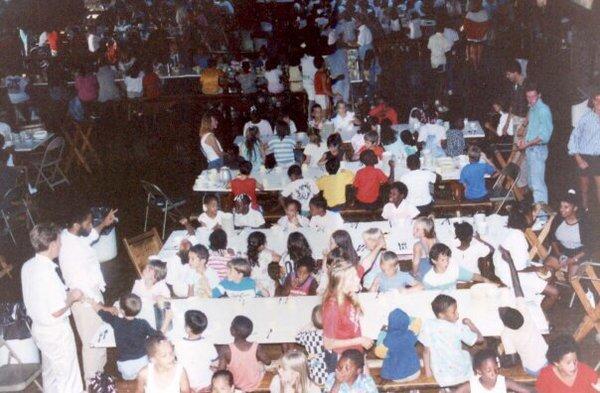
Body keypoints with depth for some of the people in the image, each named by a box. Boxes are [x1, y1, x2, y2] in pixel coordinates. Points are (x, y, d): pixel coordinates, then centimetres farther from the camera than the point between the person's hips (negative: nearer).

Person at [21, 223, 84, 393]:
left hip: (38, 327, 8)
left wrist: (65, 294, 10)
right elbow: (57, 311, -26)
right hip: (56, 332, -8)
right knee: (67, 375, 8)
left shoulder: (27, 266, -3)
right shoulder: (47, 271, -29)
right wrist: (71, 297, -10)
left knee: (50, 371, 25)